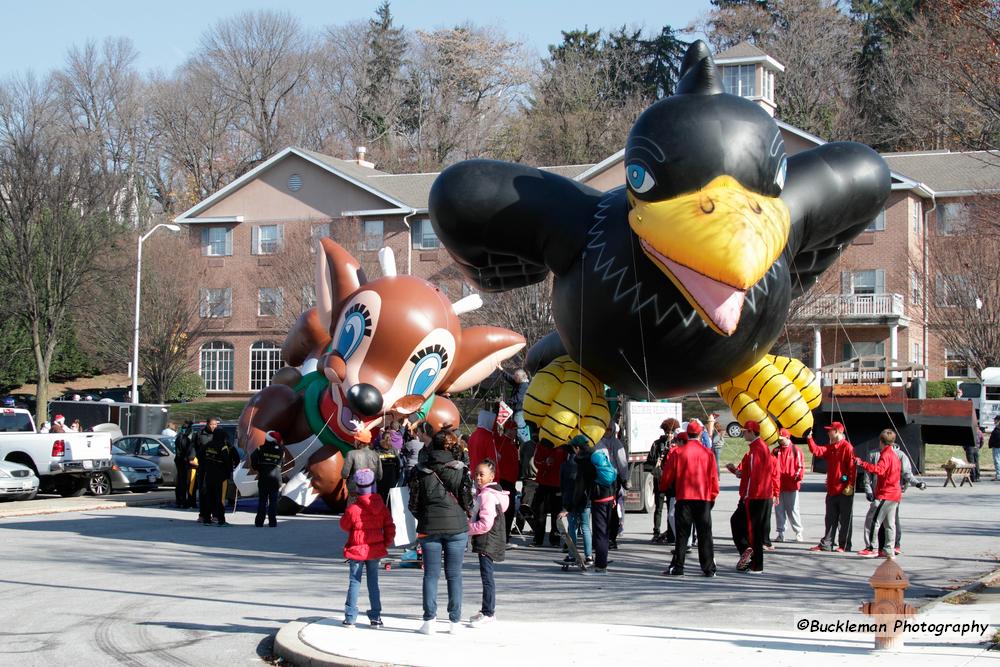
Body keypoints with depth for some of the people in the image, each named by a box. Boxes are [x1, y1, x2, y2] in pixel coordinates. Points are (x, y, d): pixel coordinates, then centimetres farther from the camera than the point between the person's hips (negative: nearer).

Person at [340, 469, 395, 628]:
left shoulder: (353, 509, -16)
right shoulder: (382, 507, -4)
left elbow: (344, 526, 0)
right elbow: (390, 529, -1)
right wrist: (385, 544, 12)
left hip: (357, 550, -3)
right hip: (376, 550, 3)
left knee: (354, 582, 5)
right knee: (373, 582, 11)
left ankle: (350, 617, 5)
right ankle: (376, 617, 11)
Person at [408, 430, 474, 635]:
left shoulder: (421, 471, -1)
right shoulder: (460, 470, -5)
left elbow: (414, 503, 1)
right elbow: (467, 500, -3)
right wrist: (467, 516, 16)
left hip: (429, 527, 1)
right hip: (456, 526, 0)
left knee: (431, 574, 6)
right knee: (454, 574, 7)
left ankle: (429, 620, 3)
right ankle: (455, 620, 9)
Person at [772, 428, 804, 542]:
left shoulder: (796, 451, 0)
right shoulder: (776, 451, 11)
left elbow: (800, 466, -2)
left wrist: (799, 475, -17)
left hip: (791, 486, -4)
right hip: (778, 485, 4)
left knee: (793, 510, -1)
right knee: (779, 510, 6)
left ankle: (798, 534, 8)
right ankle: (781, 534, 13)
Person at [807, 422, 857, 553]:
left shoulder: (847, 447, -11)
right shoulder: (830, 448, 14)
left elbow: (852, 468, -14)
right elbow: (817, 451, 2)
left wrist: (850, 486, -18)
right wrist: (810, 438, -7)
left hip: (844, 492, -8)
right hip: (831, 490, 8)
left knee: (844, 520, 1)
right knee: (830, 519, 10)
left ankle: (844, 545, 6)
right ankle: (826, 544, 14)